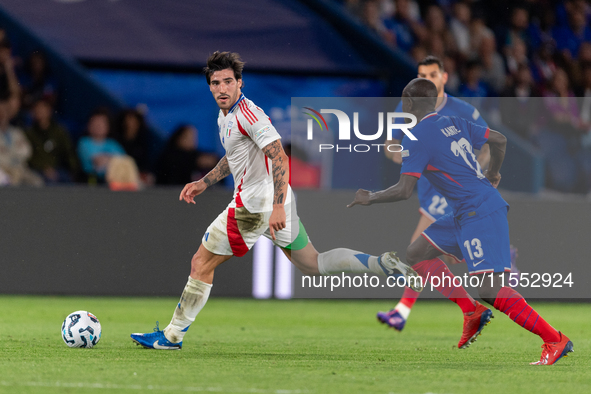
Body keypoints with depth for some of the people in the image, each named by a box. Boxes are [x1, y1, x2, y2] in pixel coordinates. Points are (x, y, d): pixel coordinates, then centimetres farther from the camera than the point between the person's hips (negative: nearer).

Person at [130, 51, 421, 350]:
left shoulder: (248, 114, -19)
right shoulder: (225, 117, 12)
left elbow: (280, 158, -25)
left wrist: (278, 207, -30)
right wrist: (203, 183, 22)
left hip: (254, 206, -10)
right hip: (273, 203, 10)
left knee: (201, 264, -1)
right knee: (313, 265, 15)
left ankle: (172, 336, 7)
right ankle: (383, 264, 8)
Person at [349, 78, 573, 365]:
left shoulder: (416, 138, -10)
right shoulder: (454, 124, 13)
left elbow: (404, 191, -15)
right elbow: (499, 140, 21)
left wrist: (369, 198, 2)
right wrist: (491, 176, 39)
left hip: (480, 215, -10)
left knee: (491, 291, -17)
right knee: (417, 254, 15)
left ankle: (555, 340, -17)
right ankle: (472, 312, 11)